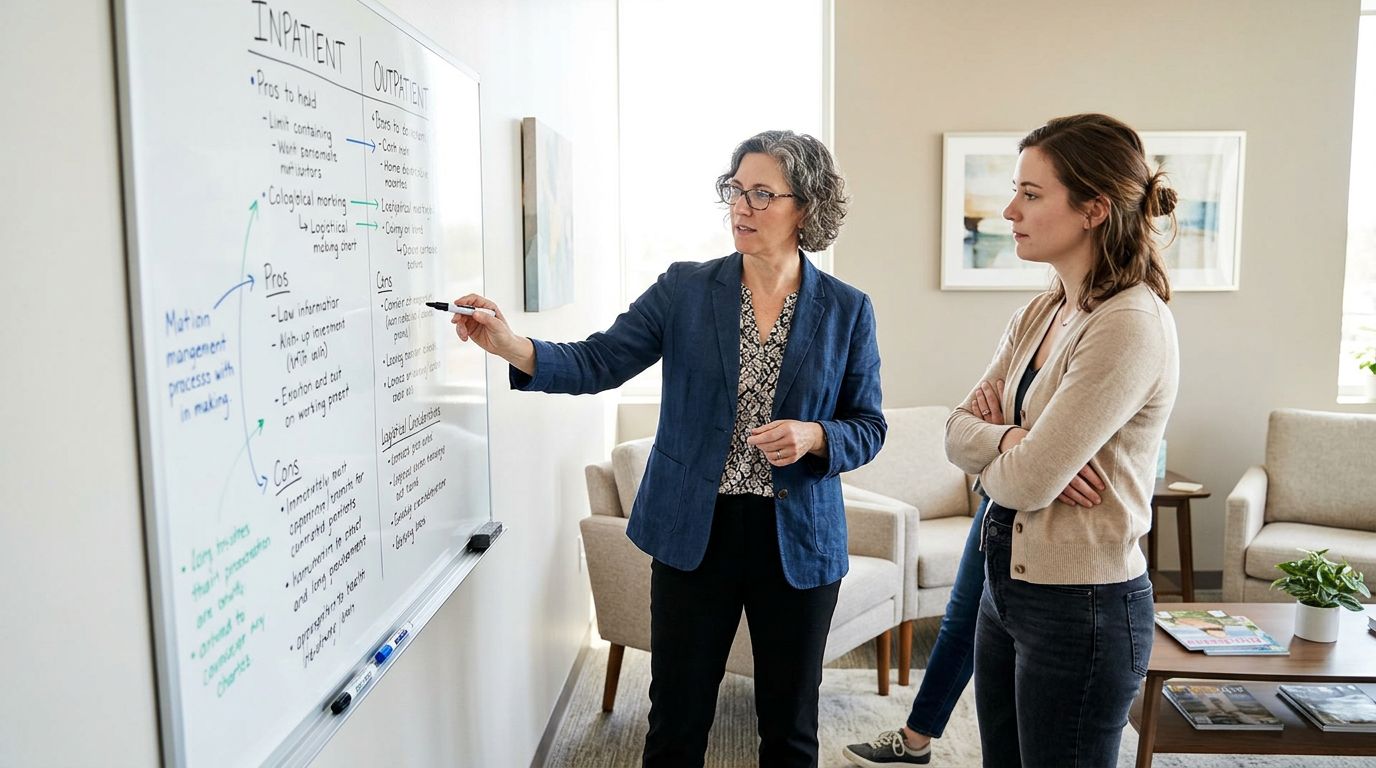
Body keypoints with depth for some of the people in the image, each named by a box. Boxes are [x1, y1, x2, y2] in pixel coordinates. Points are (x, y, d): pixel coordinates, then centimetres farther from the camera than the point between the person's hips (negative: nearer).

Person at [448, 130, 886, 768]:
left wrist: (813, 437, -18)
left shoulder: (846, 310, -1)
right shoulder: (684, 289, -1)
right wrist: (512, 346, -25)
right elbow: (599, 362, -8)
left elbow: (868, 427, 3)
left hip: (798, 540, 0)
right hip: (693, 531, 0)